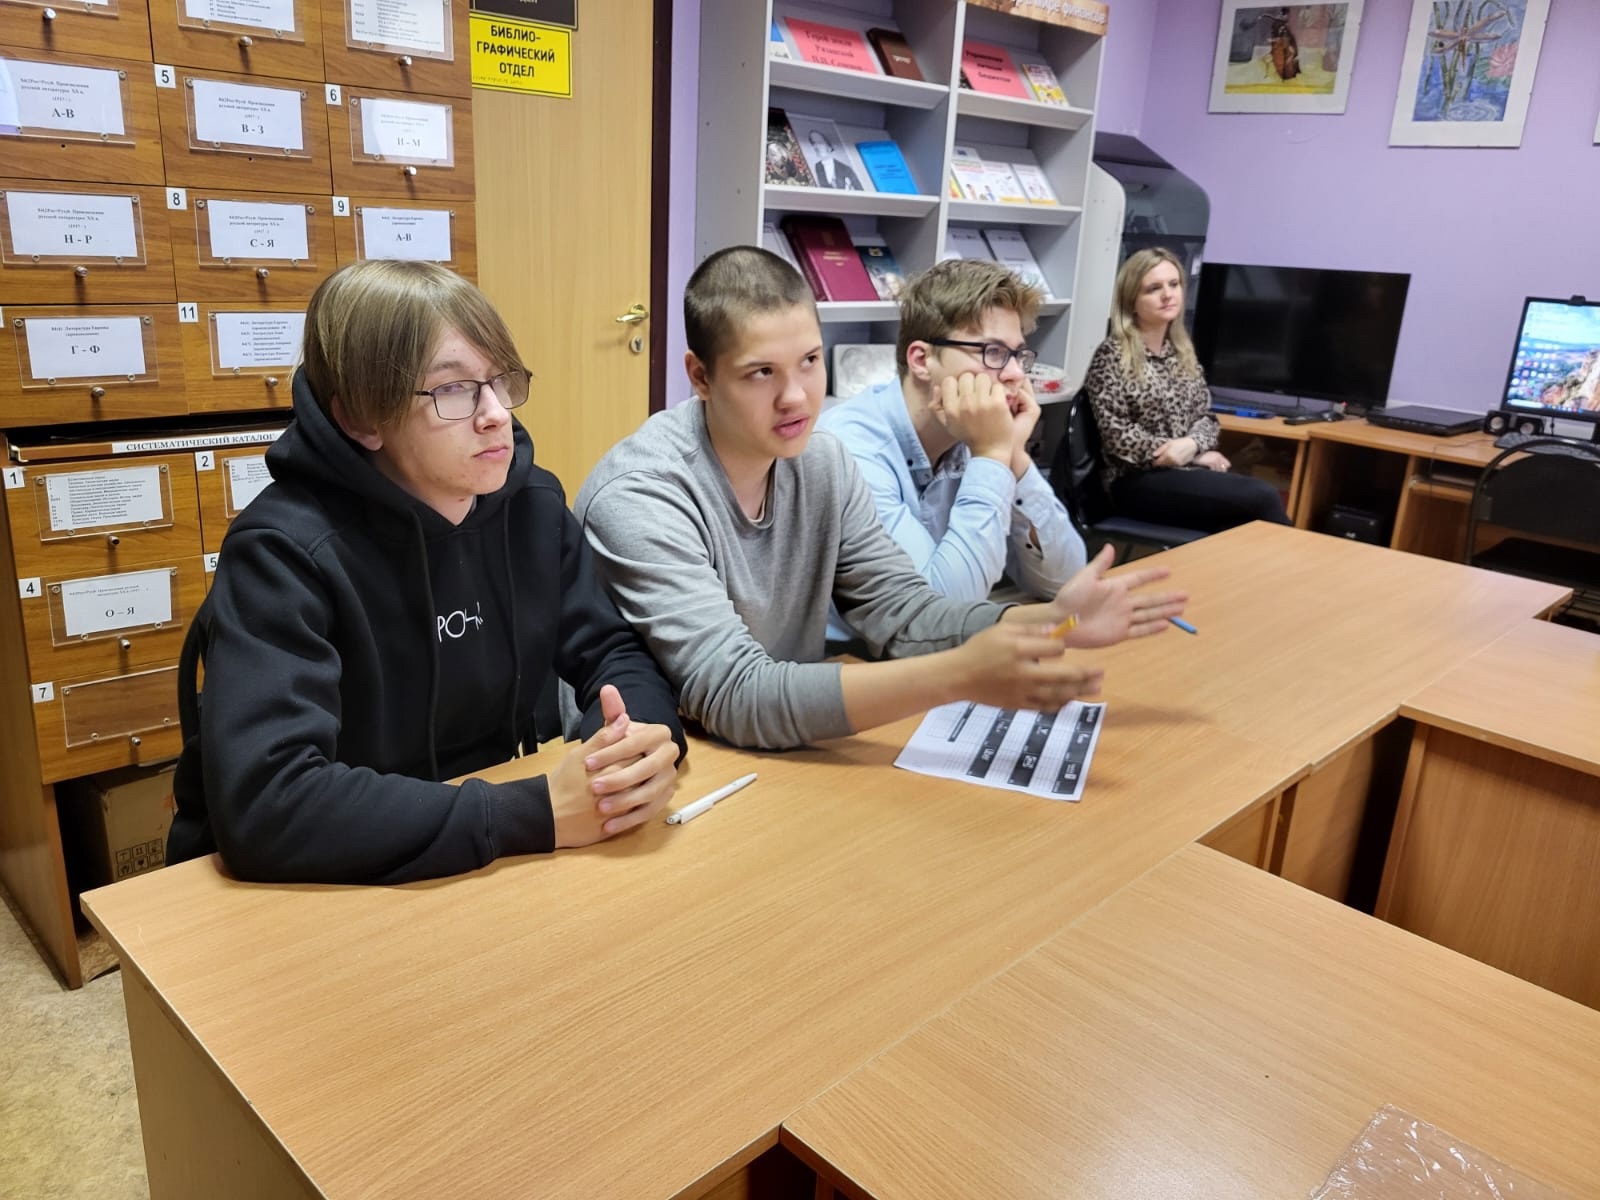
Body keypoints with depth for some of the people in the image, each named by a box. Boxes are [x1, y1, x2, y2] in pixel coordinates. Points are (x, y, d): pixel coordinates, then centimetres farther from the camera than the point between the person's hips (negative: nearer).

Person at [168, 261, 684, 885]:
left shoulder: (533, 504, -2)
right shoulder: (284, 552, -19)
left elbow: (611, 652, 3)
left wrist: (644, 736, -20)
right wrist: (536, 813, -30)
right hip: (329, 888, -4)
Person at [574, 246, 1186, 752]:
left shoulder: (823, 462, -2)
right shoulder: (642, 499, -22)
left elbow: (901, 611, -3)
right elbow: (735, 698, -28)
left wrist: (1049, 621, -19)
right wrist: (960, 674, -33)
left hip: (785, 756, 5)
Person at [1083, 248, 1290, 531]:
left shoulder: (1182, 351, 15)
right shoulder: (1111, 355, -6)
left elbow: (1205, 415, 15)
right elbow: (1116, 435, -11)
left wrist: (1192, 444, -11)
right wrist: (1198, 454, -12)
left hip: (1188, 471, 6)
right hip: (1138, 480, -6)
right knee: (1263, 498, -26)